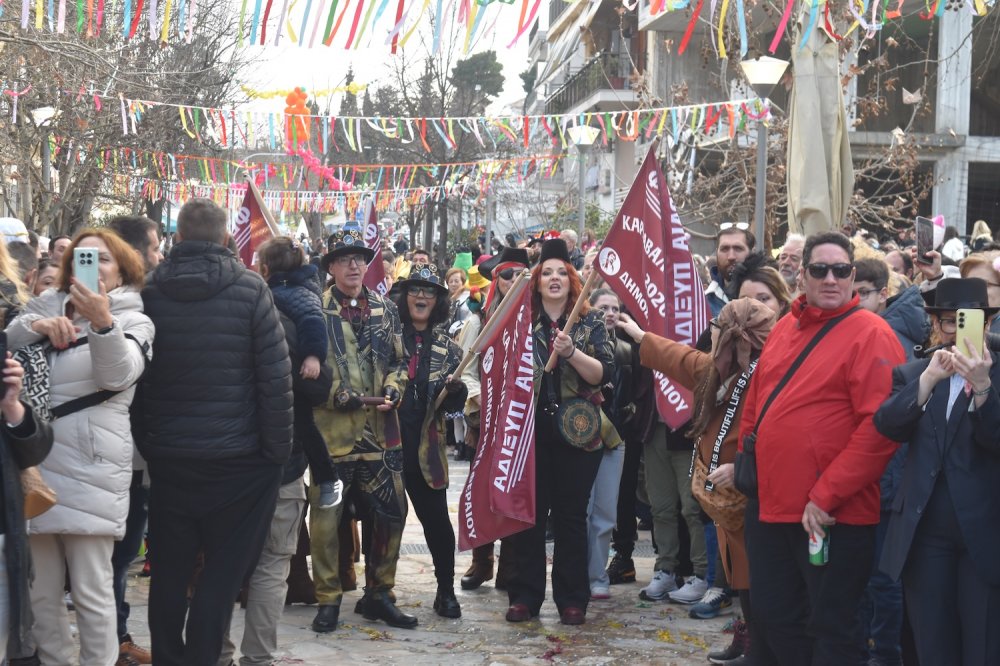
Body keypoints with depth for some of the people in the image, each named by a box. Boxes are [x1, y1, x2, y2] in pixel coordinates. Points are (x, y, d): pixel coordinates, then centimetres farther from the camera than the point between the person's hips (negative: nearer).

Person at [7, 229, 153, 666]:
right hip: (35, 463, 4)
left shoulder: (133, 321, 3)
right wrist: (34, 326, -17)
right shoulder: (45, 306, 14)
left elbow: (118, 376, -16)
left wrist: (102, 323, -33)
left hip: (91, 469, -4)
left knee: (91, 591, -3)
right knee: (40, 590, 9)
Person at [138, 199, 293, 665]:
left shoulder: (149, 290, -1)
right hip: (237, 456, -3)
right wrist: (277, 450, -4)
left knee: (169, 571, 14)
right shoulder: (249, 288, -9)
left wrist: (145, 443, 12)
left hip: (167, 456, 3)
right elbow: (276, 377, -11)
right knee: (223, 571, 6)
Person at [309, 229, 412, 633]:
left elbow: (399, 361, 17)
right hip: (332, 428, -4)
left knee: (392, 511, 6)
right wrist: (334, 394, -15)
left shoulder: (385, 310, 13)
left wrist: (393, 392, -1)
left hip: (379, 428, 4)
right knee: (325, 516, 0)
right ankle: (328, 600, 15)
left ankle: (378, 595, 22)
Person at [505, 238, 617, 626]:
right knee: (529, 514, 3)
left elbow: (603, 373, -7)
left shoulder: (590, 323, 5)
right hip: (530, 430, 1)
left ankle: (572, 600, 12)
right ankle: (525, 595, 12)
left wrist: (571, 352, -21)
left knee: (571, 515, 4)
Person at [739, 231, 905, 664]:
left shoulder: (870, 334, -10)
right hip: (769, 504, 7)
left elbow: (880, 426, -19)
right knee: (773, 616, 17)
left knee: (830, 628, 3)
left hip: (832, 515, -7)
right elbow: (754, 403, 21)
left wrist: (827, 496, -20)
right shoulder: (784, 328, 12)